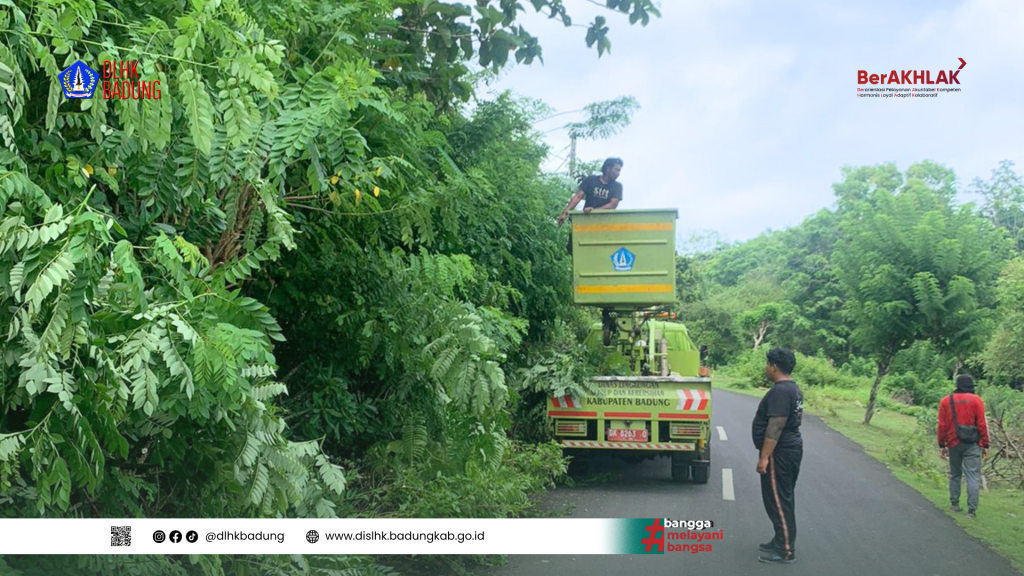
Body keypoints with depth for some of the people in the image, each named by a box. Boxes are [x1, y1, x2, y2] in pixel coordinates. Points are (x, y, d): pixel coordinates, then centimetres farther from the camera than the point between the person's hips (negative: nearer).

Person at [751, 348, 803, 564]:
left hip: (780, 452, -11)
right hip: (790, 449, 11)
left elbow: (775, 426, -25)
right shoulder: (792, 388, 13)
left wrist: (764, 456, -24)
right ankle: (782, 541, 25)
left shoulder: (780, 391, -21)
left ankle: (785, 550, -2)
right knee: (783, 498, 17)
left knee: (777, 500, -5)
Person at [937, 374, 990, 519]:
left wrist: (941, 445, 8)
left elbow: (942, 425, 2)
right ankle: (971, 509, -9)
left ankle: (954, 503, 23)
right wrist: (985, 445, 1)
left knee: (955, 474, 18)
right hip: (972, 445, -2)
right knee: (973, 477, -2)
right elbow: (982, 425, -5)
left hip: (953, 443, 2)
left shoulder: (946, 401, 2)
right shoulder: (976, 400, -4)